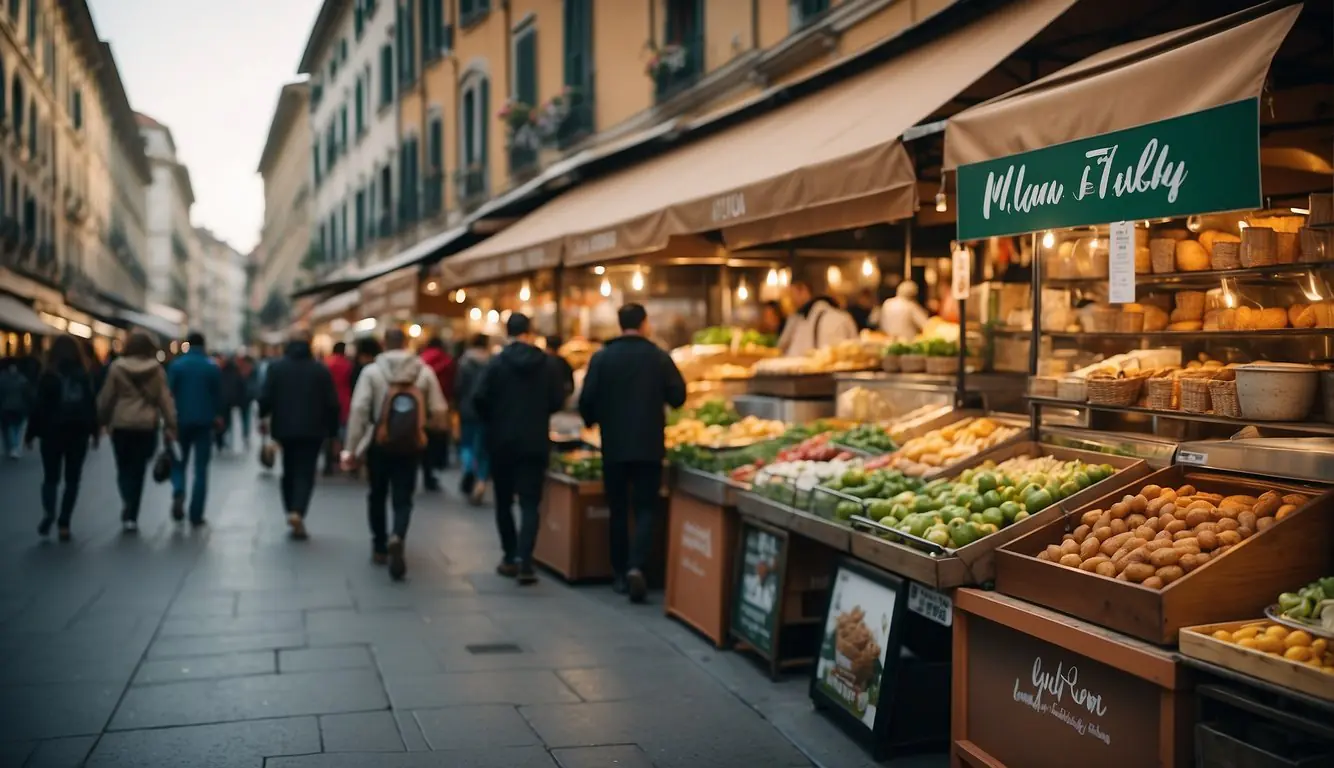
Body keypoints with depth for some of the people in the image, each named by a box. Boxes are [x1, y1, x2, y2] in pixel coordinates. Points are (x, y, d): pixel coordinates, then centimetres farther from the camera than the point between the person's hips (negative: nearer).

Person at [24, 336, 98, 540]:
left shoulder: (49, 376, -7)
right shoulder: (85, 376, 2)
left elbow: (39, 406, -8)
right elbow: (92, 405, 6)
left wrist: (31, 433, -1)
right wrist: (94, 432, 14)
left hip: (52, 433, -2)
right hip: (78, 433, 2)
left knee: (51, 477, 8)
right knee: (72, 479, 8)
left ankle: (48, 512, -18)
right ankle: (64, 524, 1)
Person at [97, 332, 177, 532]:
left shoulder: (117, 367, -2)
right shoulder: (156, 369, -1)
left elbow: (106, 397, 2)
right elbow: (165, 399, -2)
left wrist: (102, 420, 14)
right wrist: (170, 425, 0)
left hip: (121, 425, 0)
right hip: (147, 426, 0)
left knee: (124, 468, 12)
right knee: (138, 470, 7)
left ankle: (127, 500, -15)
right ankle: (131, 516, 7)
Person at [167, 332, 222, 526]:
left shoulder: (176, 365, -3)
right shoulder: (213, 367, -1)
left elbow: (169, 393, -5)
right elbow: (218, 396, 2)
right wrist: (217, 417, 16)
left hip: (181, 421, 0)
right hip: (204, 422, 0)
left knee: (179, 463, 15)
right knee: (201, 469, 5)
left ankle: (178, 494, -15)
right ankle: (196, 515, 2)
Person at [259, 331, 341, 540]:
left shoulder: (276, 367, -1)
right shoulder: (321, 370, -2)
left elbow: (265, 398, -7)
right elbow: (333, 404, -4)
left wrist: (263, 417, 12)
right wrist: (332, 430, 6)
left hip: (285, 429, 1)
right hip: (312, 431, -1)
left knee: (289, 472, 18)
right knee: (305, 473, 0)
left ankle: (290, 511, 19)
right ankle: (298, 512, -18)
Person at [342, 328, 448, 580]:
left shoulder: (371, 371, -5)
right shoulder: (424, 372, -1)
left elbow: (359, 410, -12)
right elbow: (439, 412, -4)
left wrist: (351, 448, -9)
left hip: (379, 444, 0)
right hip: (410, 445, 0)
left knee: (377, 495, 19)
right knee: (403, 499, 4)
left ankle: (379, 547, 28)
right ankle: (396, 538, -23)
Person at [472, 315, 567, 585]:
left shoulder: (496, 363, -7)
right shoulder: (549, 363, -3)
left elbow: (479, 398, -15)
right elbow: (557, 401, -3)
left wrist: (491, 422, 3)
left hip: (501, 442, 0)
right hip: (535, 443, 0)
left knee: (504, 501, 15)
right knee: (530, 504, 0)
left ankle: (510, 558, 20)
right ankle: (524, 561, -13)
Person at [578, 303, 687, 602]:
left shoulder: (602, 358, -4)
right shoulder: (659, 357, -3)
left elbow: (586, 401, -6)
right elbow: (678, 398, 1)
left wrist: (593, 421, 15)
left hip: (614, 446, 1)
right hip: (649, 446, -1)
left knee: (618, 510, 13)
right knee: (645, 508, 3)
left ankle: (620, 574, 17)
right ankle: (636, 566, -17)